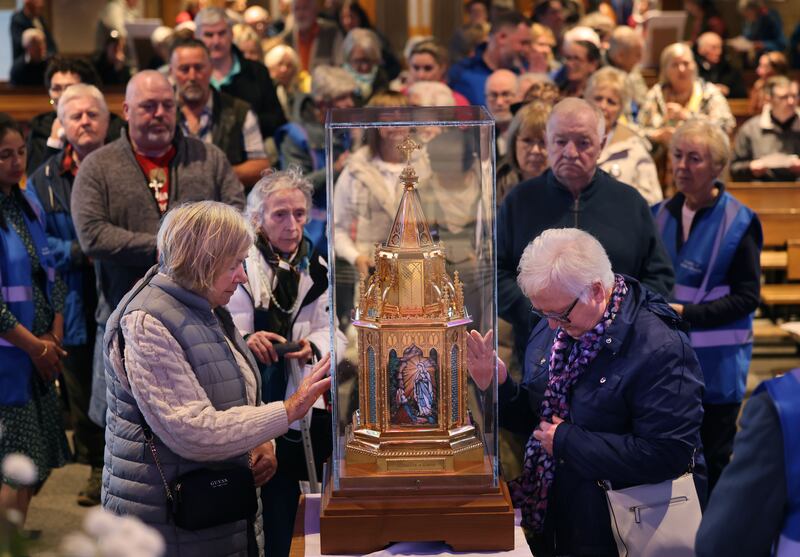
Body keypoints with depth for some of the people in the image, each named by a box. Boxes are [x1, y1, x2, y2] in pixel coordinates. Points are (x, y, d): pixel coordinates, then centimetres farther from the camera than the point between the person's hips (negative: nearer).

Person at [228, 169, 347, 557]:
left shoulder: (315, 268, 9)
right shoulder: (238, 264, -7)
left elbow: (333, 333, 6)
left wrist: (314, 345, -14)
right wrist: (245, 340, -30)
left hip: (297, 408, 4)